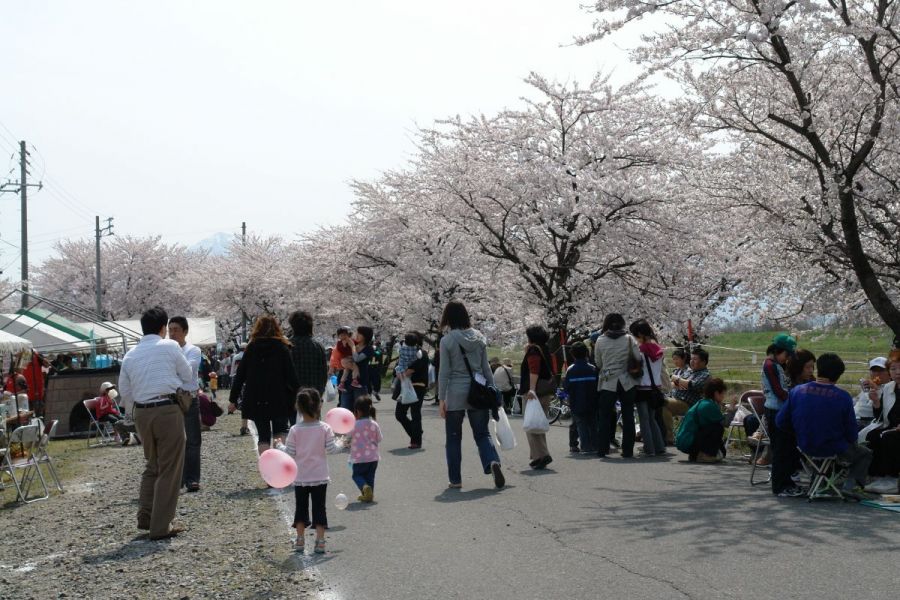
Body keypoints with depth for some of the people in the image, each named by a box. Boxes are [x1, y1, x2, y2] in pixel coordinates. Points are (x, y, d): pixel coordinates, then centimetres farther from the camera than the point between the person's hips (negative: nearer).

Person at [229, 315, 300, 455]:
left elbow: (240, 375, 4)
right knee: (280, 432, 9)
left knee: (263, 437, 9)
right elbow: (291, 375, -6)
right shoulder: (283, 348, -2)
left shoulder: (251, 348, 4)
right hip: (279, 399, -1)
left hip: (256, 401, 2)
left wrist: (233, 399, 9)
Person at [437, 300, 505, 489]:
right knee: (482, 433, 10)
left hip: (455, 394, -3)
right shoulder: (479, 337, 4)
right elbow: (486, 368, 8)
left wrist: (441, 399, -4)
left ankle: (455, 479, 12)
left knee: (454, 438, 9)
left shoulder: (447, 340, -8)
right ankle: (493, 461, -16)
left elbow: (444, 372, -8)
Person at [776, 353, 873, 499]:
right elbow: (851, 433, -9)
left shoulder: (797, 391, -10)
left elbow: (780, 422, -4)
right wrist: (849, 441, 14)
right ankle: (852, 484, 2)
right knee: (865, 454, 25)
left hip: (805, 447, 4)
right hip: (834, 449, -4)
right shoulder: (843, 397, -17)